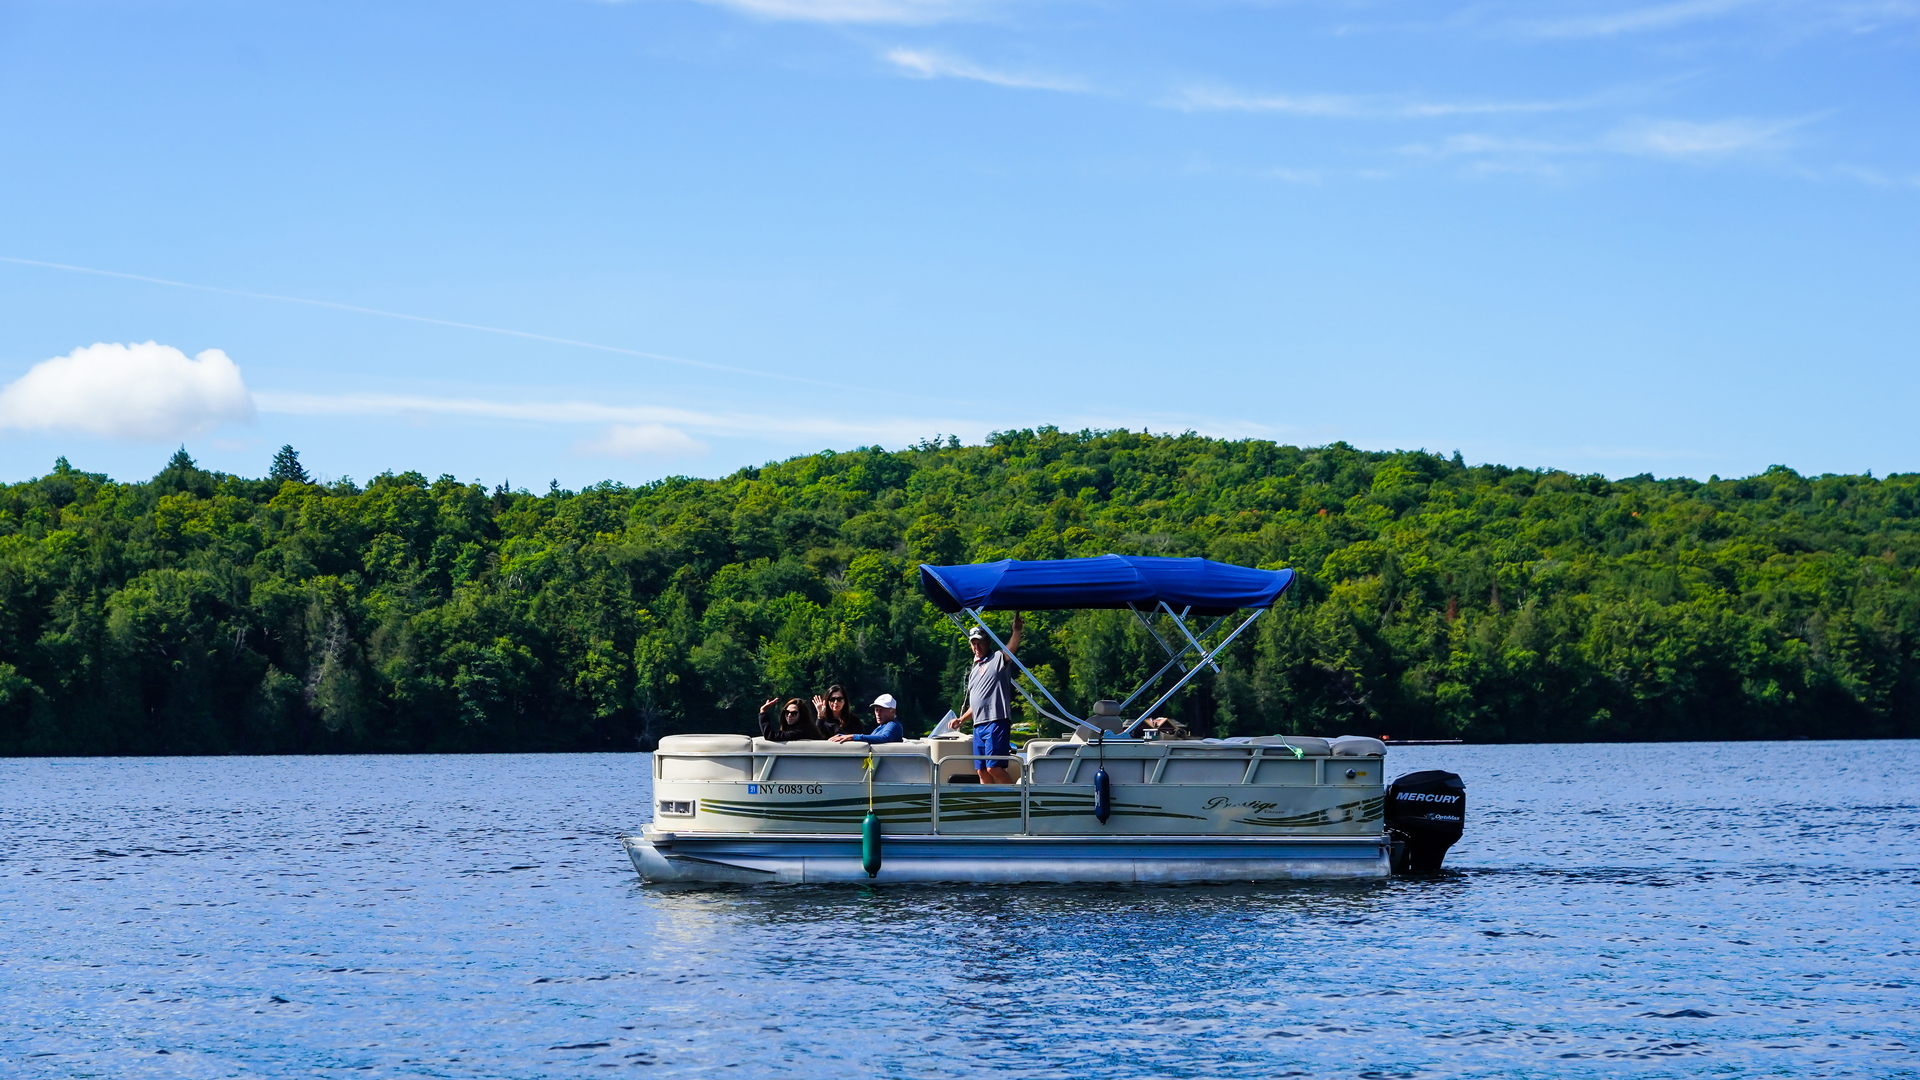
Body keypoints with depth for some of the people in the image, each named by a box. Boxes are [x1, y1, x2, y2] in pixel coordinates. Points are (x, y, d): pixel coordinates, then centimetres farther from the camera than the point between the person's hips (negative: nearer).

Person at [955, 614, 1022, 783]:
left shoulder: (998, 659, 1)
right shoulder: (974, 670, 24)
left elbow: (1010, 649, -22)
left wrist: (1017, 632, -42)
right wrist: (962, 720, 22)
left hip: (996, 723, -8)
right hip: (978, 725, 8)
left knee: (993, 767, -18)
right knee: (982, 771, 6)